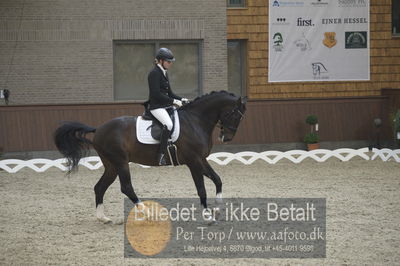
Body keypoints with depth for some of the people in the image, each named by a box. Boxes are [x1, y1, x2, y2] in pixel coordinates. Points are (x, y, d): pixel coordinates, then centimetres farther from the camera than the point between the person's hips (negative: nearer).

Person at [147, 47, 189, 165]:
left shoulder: (164, 73, 17)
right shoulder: (154, 73, -11)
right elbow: (157, 94, -19)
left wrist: (181, 99, 6)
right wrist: (174, 101, -18)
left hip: (166, 106, 10)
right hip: (156, 106, -10)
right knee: (168, 124, -32)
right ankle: (161, 156, -33)